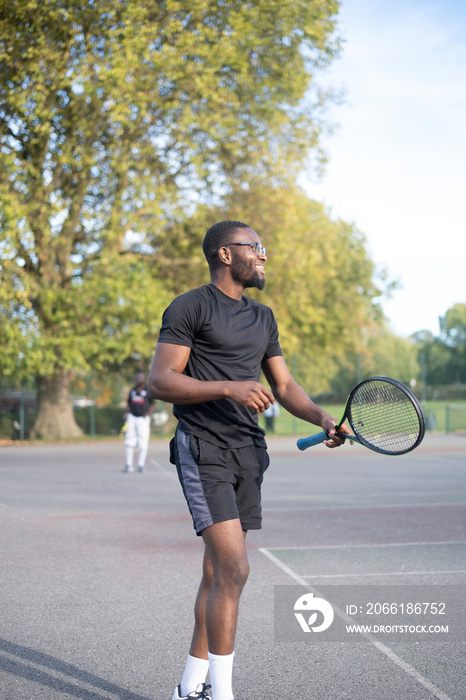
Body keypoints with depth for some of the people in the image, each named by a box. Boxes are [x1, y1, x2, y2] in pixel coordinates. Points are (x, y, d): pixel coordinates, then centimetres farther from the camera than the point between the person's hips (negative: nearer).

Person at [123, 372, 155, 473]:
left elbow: (152, 404, 1)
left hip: (143, 419, -3)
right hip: (132, 417, 3)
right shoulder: (133, 390, 11)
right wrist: (126, 413, 6)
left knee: (143, 442, -2)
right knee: (129, 442, -1)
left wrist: (148, 414, -12)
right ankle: (129, 465, 2)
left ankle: (141, 465, 7)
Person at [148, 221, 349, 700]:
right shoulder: (189, 307, -4)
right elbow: (160, 382, -11)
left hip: (249, 453, 7)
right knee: (234, 568, -16)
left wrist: (322, 418, 0)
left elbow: (283, 384, 19)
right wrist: (229, 388, -22)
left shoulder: (262, 317, 19)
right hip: (203, 449, -7)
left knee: (218, 572, 10)